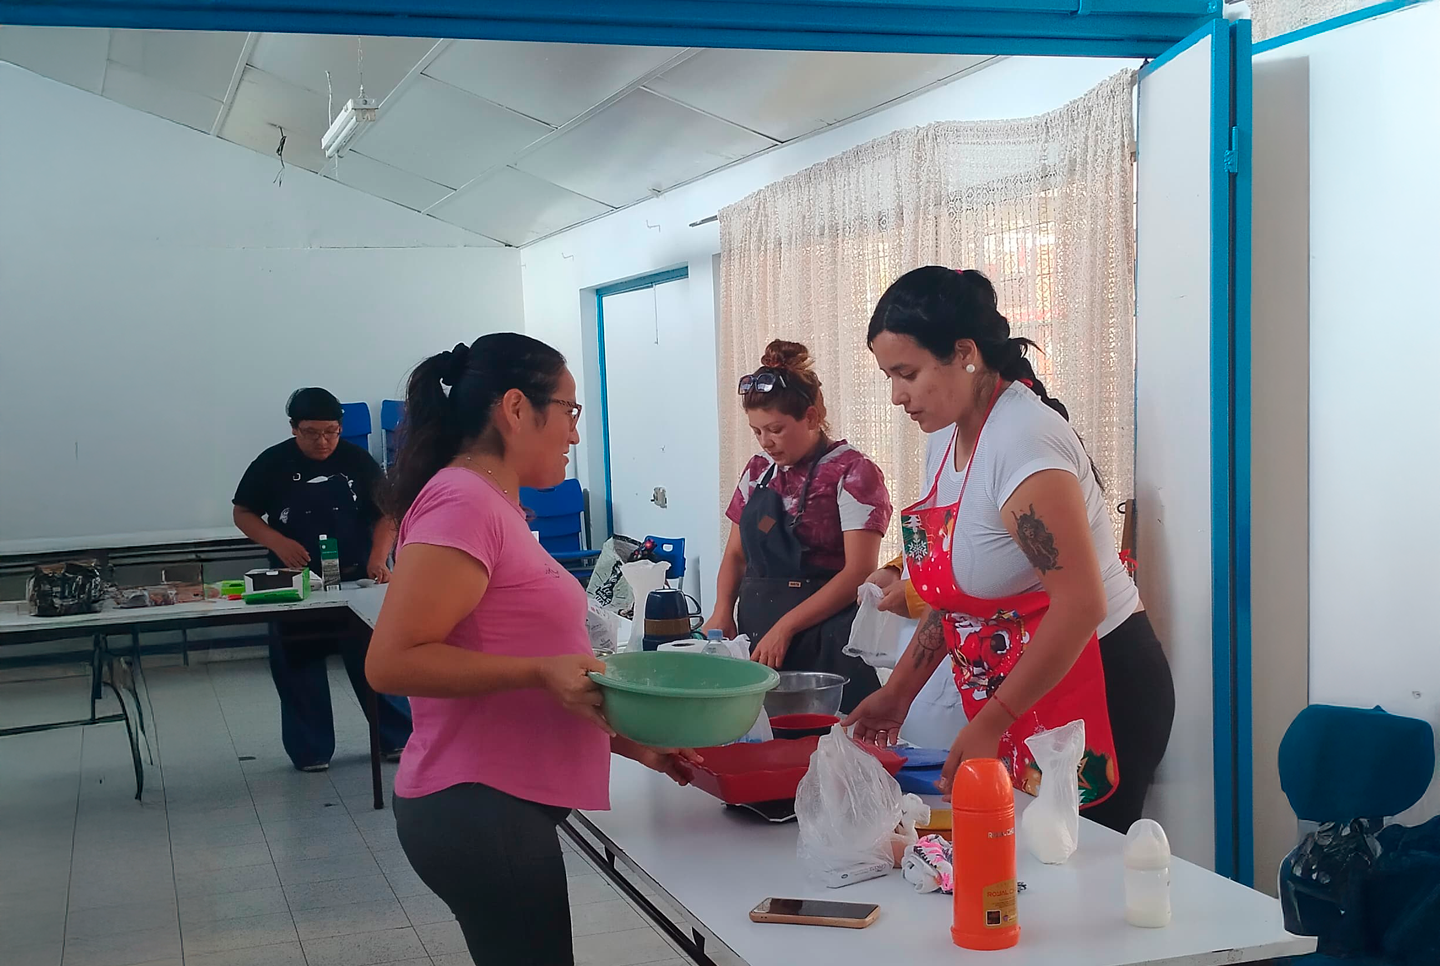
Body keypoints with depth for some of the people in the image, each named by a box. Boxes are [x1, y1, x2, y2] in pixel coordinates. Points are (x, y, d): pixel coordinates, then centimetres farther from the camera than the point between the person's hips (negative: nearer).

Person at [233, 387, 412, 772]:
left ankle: (398, 739, 11)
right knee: (298, 667, 4)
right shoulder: (272, 464, -3)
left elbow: (386, 514, -1)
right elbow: (243, 514, 4)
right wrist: (277, 542, -14)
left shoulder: (357, 461, -3)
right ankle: (310, 752, 16)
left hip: (355, 580, 0)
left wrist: (378, 559, -17)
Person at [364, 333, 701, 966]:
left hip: (503, 808, 10)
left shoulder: (493, 507, 14)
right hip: (481, 811, -9)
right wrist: (540, 671, -24)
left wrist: (631, 743, 13)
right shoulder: (462, 501, -15)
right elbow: (392, 662, -22)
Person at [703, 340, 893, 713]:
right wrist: (723, 610, 1)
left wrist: (785, 627, -19)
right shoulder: (758, 471, 14)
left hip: (824, 639, -6)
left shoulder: (852, 472, -7)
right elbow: (736, 554, 21)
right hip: (756, 636, 6)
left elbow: (859, 571, -14)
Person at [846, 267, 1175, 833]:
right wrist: (899, 692, 10)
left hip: (1097, 695, -8)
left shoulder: (1022, 441, -21)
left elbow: (1081, 605, -25)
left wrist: (990, 722, -21)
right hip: (1012, 710, 8)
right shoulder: (948, 440, 8)